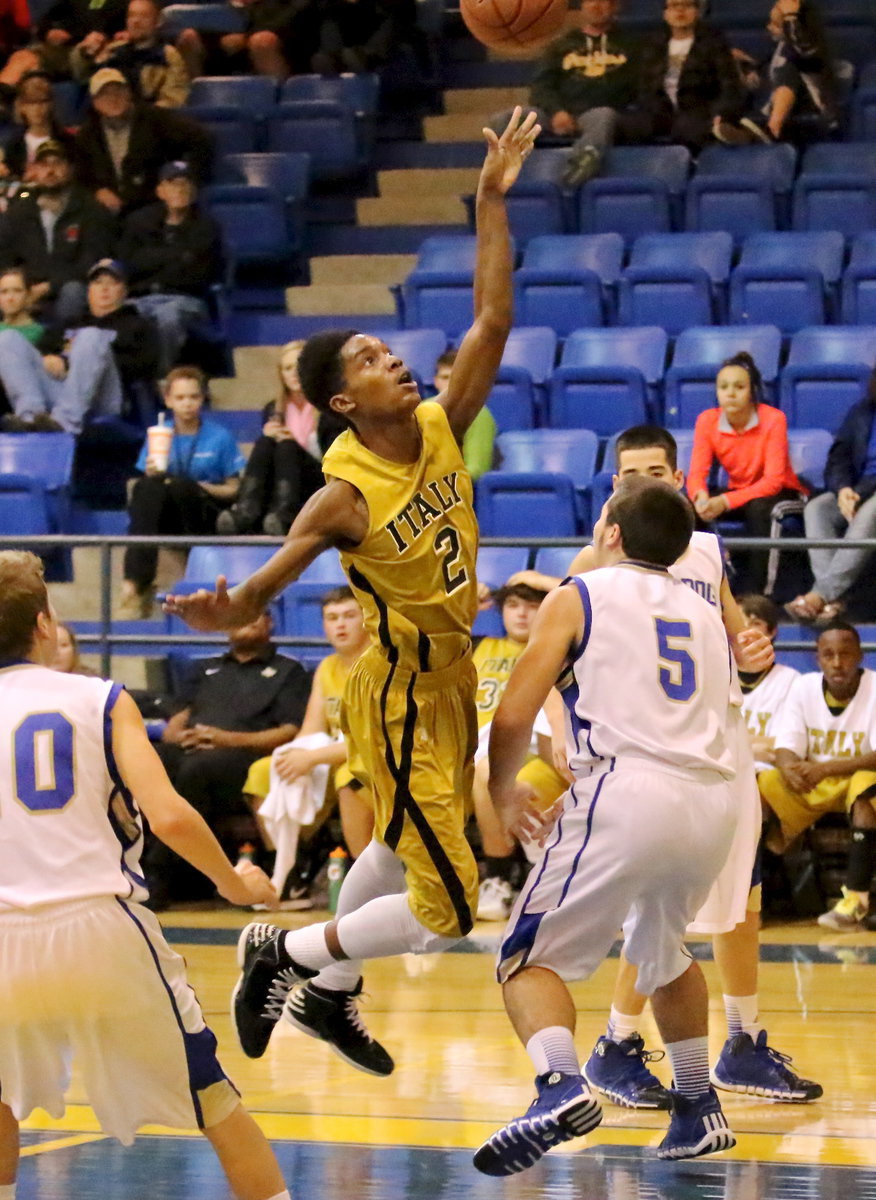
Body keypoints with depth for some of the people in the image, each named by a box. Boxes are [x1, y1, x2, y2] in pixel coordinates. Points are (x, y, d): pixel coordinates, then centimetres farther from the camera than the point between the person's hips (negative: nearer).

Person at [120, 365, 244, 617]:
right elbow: (145, 487, 11)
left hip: (205, 516, -2)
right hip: (166, 519, 2)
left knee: (178, 484, -33)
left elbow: (233, 489, 6)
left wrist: (203, 488, -12)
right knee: (146, 486, -32)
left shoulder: (220, 437, 6)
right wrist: (151, 476, -12)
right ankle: (136, 582, -45)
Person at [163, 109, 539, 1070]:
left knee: (398, 853, 26)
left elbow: (493, 321, -6)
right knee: (445, 910, -6)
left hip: (450, 680, 8)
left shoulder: (441, 428, -6)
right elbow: (269, 580, -23)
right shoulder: (346, 496, -23)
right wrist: (223, 613, -46)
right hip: (399, 700, -8)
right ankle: (280, 954, 10)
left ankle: (330, 993, 45)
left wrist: (491, 203, -12)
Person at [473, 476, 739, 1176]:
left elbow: (514, 719, 1)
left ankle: (562, 1087, -26)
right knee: (661, 947, 32)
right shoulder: (706, 613, 26)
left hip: (629, 794, -6)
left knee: (532, 959, 0)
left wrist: (503, 792, 20)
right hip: (715, 800, 6)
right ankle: (700, 1110, 33)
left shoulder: (578, 598, 9)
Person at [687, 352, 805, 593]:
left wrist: (725, 501, -37)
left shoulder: (773, 420, -22)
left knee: (758, 507, -38)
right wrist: (701, 496, -39)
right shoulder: (707, 421, -11)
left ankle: (750, 591, -32)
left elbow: (773, 481, -25)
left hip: (779, 493, -4)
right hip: (737, 490, 4)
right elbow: (696, 474, -13)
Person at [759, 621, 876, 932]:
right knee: (760, 787, -21)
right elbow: (786, 749, -7)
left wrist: (825, 769, -36)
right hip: (809, 788, 4)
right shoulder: (804, 688, -3)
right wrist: (791, 768, -33)